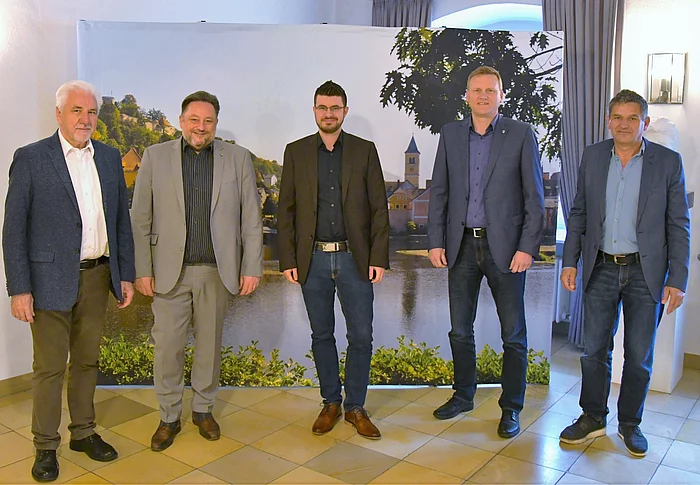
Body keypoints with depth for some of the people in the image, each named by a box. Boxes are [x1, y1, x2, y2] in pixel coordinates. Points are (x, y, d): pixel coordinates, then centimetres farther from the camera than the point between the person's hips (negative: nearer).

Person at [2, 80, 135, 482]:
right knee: (50, 367, 6)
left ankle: (84, 432, 32)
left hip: (97, 276, 4)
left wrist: (126, 275, 8)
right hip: (51, 279, -4)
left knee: (87, 361, 16)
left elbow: (122, 220, 11)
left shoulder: (110, 158, 8)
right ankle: (46, 446, 23)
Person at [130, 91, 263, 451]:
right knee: (167, 346, 3)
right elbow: (140, 219, 2)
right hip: (170, 270, 0)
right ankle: (169, 417, 22)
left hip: (218, 270, 1)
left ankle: (203, 410, 30)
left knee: (210, 344, 12)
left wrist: (252, 268, -2)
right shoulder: (155, 157, 3)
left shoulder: (238, 158, 4)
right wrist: (142, 270, -3)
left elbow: (251, 219, 3)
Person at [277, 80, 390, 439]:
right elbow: (286, 210, 5)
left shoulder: (365, 150, 5)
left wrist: (379, 258, -5)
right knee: (322, 335, 11)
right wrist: (288, 260, -2)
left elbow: (379, 207, 3)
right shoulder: (296, 152, 7)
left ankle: (355, 407, 20)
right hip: (313, 260, 1)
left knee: (361, 336, 2)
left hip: (354, 258, 0)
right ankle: (331, 403, 27)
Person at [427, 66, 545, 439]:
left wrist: (527, 247, -10)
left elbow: (534, 196, -3)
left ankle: (510, 408, 21)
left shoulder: (521, 135, -1)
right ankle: (463, 395, 32)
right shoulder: (450, 134, 7)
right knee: (460, 330, 13)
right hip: (462, 245, 3)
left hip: (504, 247, -3)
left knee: (513, 335, 5)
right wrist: (436, 241, 0)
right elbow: (439, 192, 8)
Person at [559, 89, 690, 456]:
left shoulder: (668, 162, -2)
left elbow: (678, 226, -2)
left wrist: (677, 280, -7)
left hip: (645, 272, -1)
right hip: (601, 269, 2)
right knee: (594, 350, 9)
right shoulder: (592, 157, 5)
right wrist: (570, 261, 2)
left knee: (639, 357, 9)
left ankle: (629, 423, 28)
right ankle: (592, 418, 27)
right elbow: (579, 213, 9)